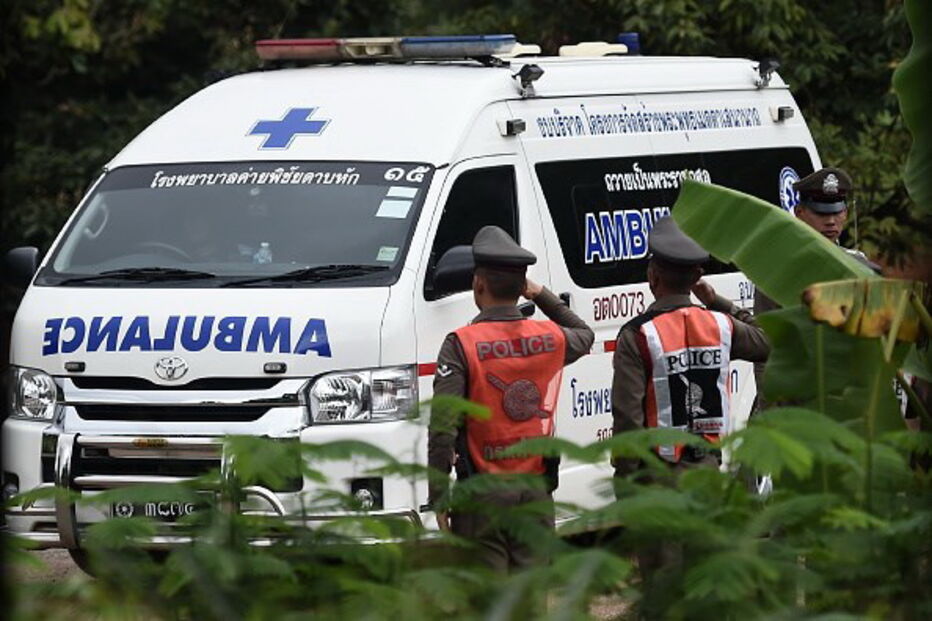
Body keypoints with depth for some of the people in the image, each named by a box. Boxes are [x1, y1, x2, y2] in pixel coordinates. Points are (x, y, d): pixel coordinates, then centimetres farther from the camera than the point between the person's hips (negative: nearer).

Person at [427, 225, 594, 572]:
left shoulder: (462, 345, -11)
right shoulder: (550, 339, 3)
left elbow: (442, 429, -16)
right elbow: (585, 335, 30)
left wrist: (438, 497, -11)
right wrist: (542, 295, 25)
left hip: (483, 493, -4)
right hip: (536, 492, 4)